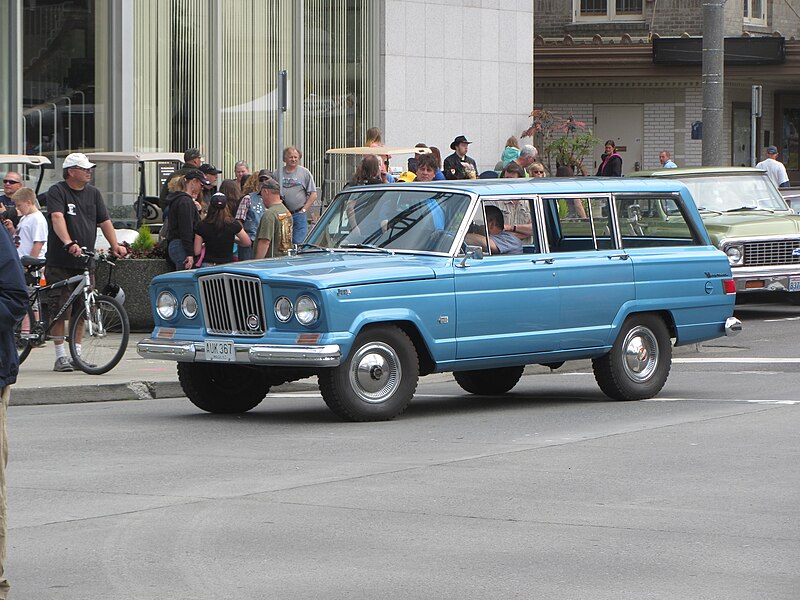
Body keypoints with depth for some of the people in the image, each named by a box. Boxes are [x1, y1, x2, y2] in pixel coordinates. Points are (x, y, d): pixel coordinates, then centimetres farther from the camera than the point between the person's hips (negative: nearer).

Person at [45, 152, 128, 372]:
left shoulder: (93, 193, 12)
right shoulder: (57, 192, -6)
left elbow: (104, 221, 12)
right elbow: (57, 218, -21)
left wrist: (115, 245, -4)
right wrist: (69, 243, -37)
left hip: (85, 262, 5)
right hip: (60, 262, -5)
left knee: (81, 310, 6)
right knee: (60, 310, -5)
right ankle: (60, 356, 1)